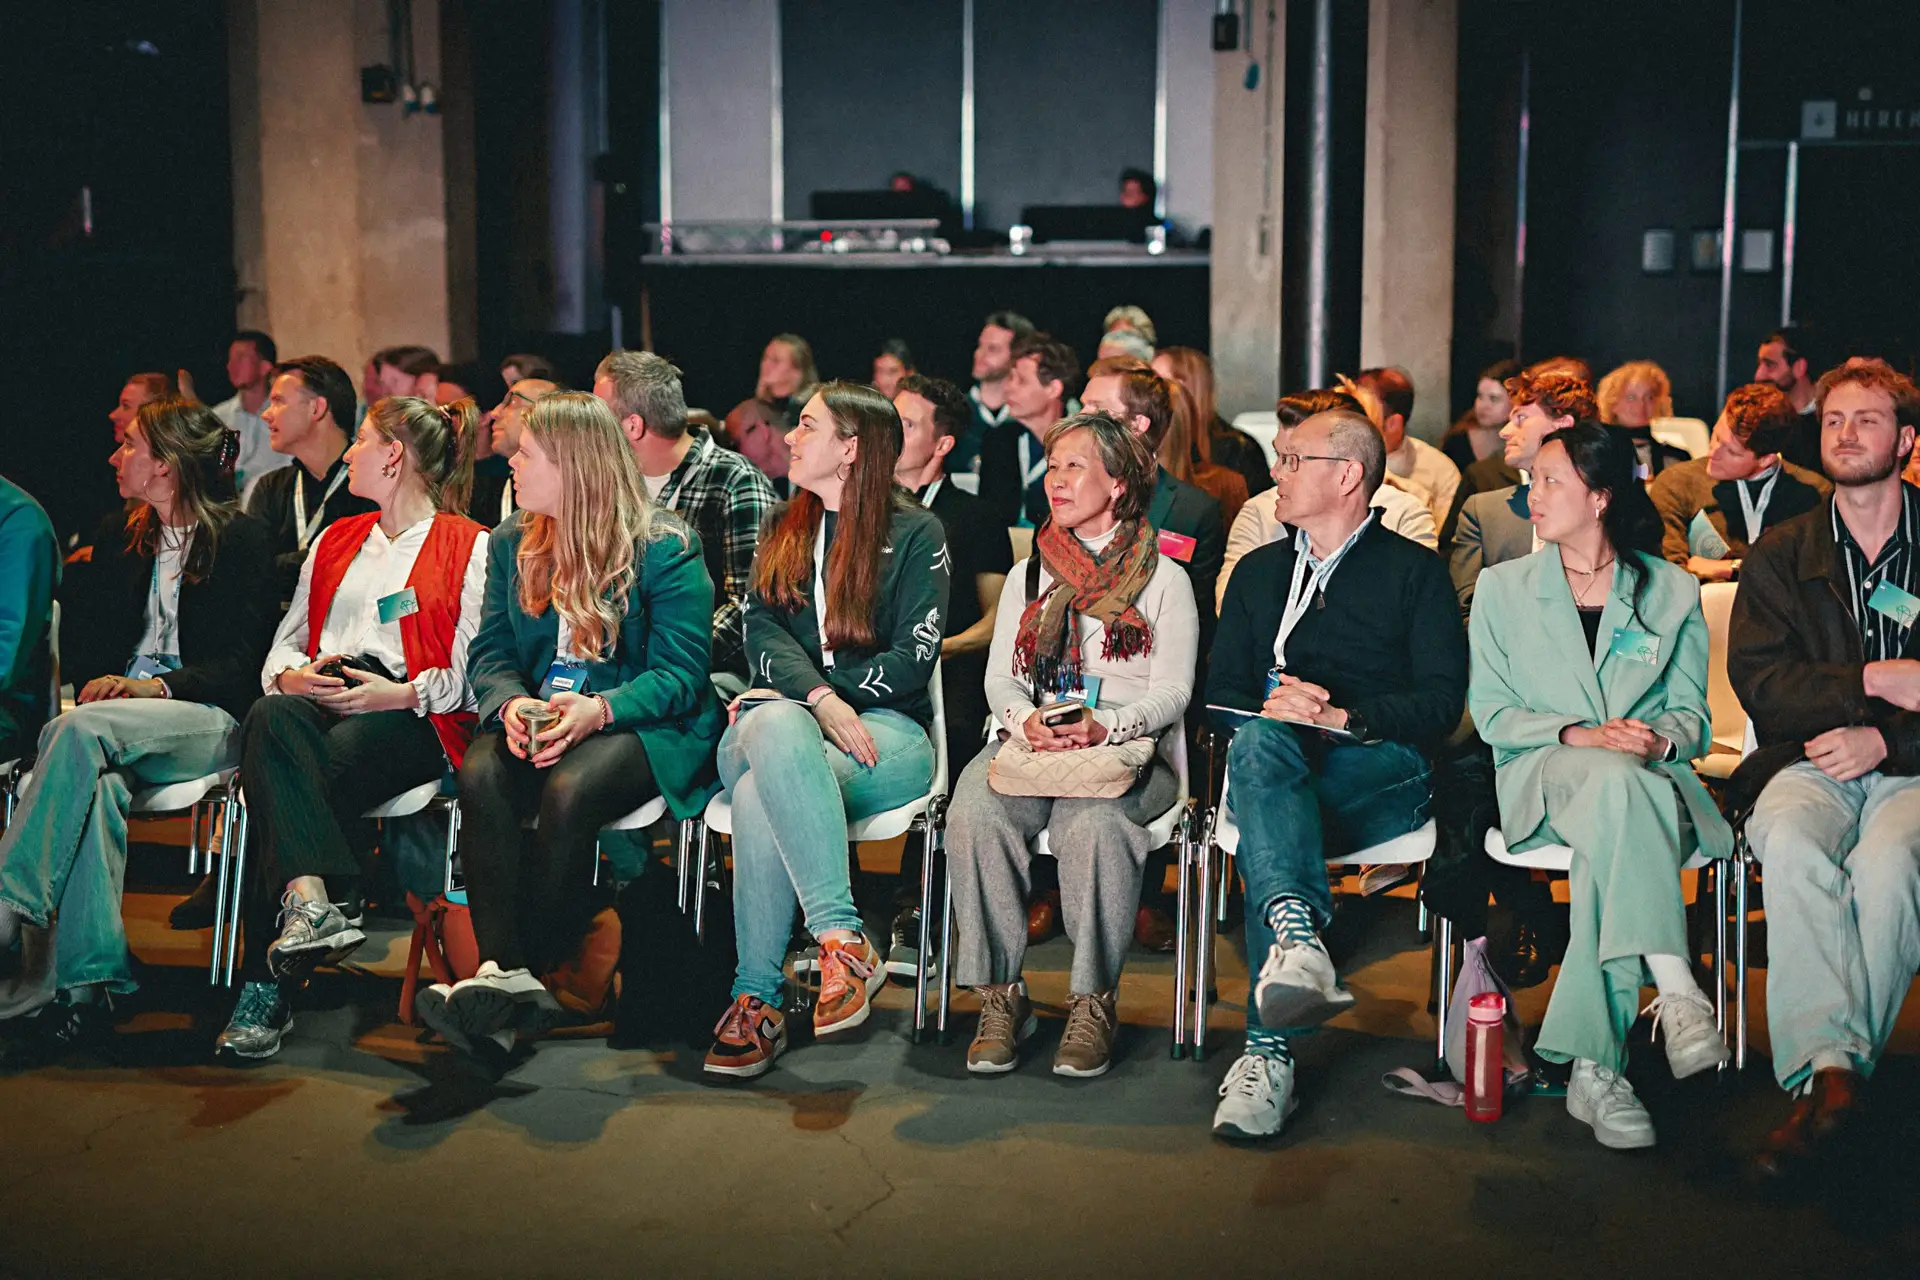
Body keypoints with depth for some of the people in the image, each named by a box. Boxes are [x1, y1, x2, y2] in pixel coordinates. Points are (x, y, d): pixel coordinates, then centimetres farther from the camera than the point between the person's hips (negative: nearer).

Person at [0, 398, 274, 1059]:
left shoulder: (240, 538, 3)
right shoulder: (119, 535, 22)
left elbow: (240, 662, -4)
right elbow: (80, 644, 17)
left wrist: (160, 685, -21)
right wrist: (103, 683, -6)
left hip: (209, 720, -4)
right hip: (117, 715, 4)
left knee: (80, 731, -35)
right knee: (91, 781, -34)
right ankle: (80, 990, -43)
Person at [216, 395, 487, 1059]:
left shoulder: (471, 548, 11)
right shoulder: (335, 541, 31)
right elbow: (284, 644, 24)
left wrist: (403, 694, -14)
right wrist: (289, 675, 1)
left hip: (412, 718, -4)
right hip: (317, 701, 4)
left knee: (322, 773, -34)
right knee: (270, 719, -33)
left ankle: (267, 983, -31)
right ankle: (312, 899, -51)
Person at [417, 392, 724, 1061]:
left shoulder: (664, 546, -5)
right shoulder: (511, 542, 13)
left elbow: (679, 673, -10)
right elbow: (490, 650, 10)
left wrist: (597, 710, -27)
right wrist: (510, 704, -14)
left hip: (641, 725, -4)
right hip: (535, 716, 5)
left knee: (567, 790, -35)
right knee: (480, 774, -29)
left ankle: (528, 969, -27)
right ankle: (502, 970, -37)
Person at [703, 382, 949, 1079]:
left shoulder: (915, 532, 8)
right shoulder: (784, 526, 23)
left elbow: (913, 657, -2)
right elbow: (762, 629, 8)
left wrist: (808, 699, -8)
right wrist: (815, 697, -14)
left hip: (883, 729, -3)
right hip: (782, 719, 3)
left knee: (761, 798, -36)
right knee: (772, 728, -38)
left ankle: (757, 1000, -32)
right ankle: (844, 939, -45)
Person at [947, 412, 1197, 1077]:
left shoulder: (1163, 578, 11)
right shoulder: (1028, 575, 23)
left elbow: (1171, 691, 0)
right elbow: (1000, 678, 14)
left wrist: (1102, 727, -20)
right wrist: (1027, 721, -11)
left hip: (1128, 749, -3)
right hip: (1031, 742, 3)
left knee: (1092, 821, -38)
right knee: (974, 813, -31)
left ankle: (1094, 1004, -25)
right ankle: (1000, 996, -22)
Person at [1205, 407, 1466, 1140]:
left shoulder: (1414, 573, 14)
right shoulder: (1259, 571, 27)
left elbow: (1442, 703, 1)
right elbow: (1222, 693, 17)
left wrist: (1343, 716, -13)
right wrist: (1275, 709, -6)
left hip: (1381, 778, -2)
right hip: (1272, 764, 3)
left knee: (1263, 837, -36)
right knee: (1260, 740, -37)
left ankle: (1268, 1050, -45)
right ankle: (1298, 936, -59)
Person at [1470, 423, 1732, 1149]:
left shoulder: (1673, 592, 14)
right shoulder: (1503, 587, 14)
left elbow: (1693, 715, 12)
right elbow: (1490, 711, 6)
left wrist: (1661, 738, -13)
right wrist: (1576, 735, -13)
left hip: (1649, 777, 1)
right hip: (1542, 775, 0)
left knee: (1612, 845, -38)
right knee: (1617, 781, -39)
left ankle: (1593, 1066, -38)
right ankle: (1675, 988, -46)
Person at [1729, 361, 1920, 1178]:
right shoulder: (1779, 556, 14)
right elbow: (1758, 682, 2)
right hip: (1810, 764, 2)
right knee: (1793, 846, -33)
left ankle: (1827, 1071, -31)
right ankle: (1831, 1065, -38)